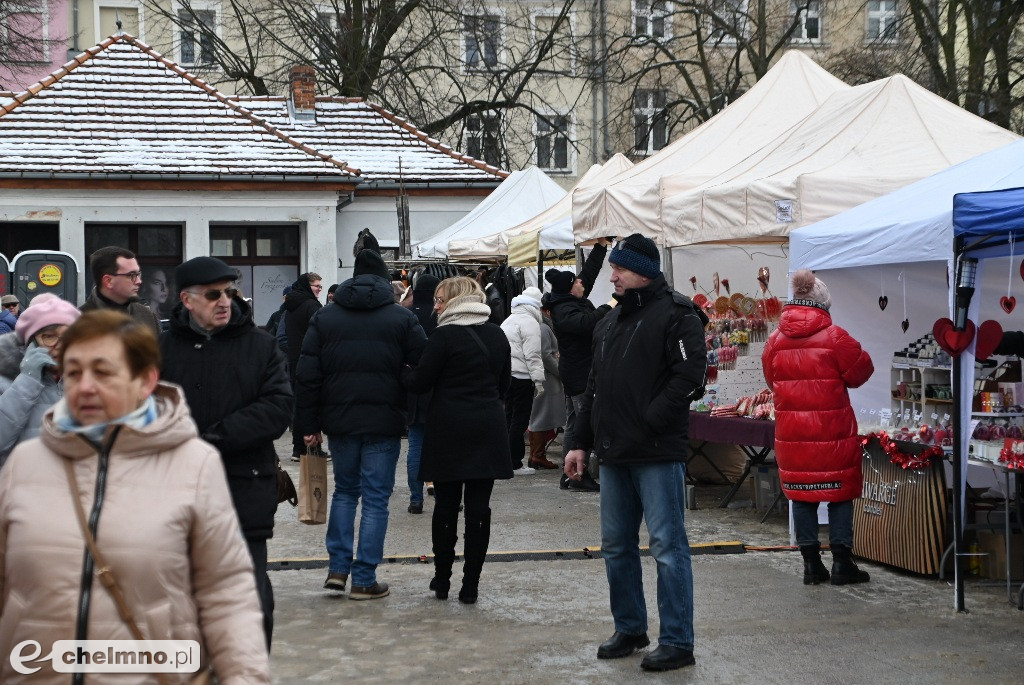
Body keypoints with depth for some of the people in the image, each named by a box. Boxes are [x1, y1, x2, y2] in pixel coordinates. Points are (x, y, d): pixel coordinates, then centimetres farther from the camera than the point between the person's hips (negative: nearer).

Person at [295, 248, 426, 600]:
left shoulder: (324, 317, 5)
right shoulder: (402, 318, -2)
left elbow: (307, 376, 2)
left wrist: (308, 424, 5)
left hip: (339, 421, 3)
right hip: (384, 422, -3)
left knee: (344, 490, 20)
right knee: (375, 498, 4)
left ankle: (338, 567, 15)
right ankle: (364, 580, 5)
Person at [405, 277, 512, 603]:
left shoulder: (445, 336, -11)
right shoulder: (497, 335, 7)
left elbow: (420, 382, -7)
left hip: (449, 430, -4)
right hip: (488, 429, 4)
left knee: (446, 505, 7)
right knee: (478, 507, 4)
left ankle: (442, 580, 15)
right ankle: (471, 585, 5)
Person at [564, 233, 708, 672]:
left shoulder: (675, 315, -8)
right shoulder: (609, 323, 17)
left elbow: (691, 376, -19)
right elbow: (595, 386, 21)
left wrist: (650, 420, -20)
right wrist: (580, 441, 17)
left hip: (658, 455, -8)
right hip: (614, 455, 8)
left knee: (668, 547, -3)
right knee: (616, 547, 14)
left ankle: (677, 643, 4)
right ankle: (630, 629, 28)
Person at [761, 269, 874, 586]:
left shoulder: (775, 340, 1)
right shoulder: (834, 337, -11)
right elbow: (860, 372, -1)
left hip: (791, 432, 4)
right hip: (831, 431, -4)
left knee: (801, 494, 10)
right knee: (840, 493, 7)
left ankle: (811, 564, 13)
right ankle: (842, 563, 8)